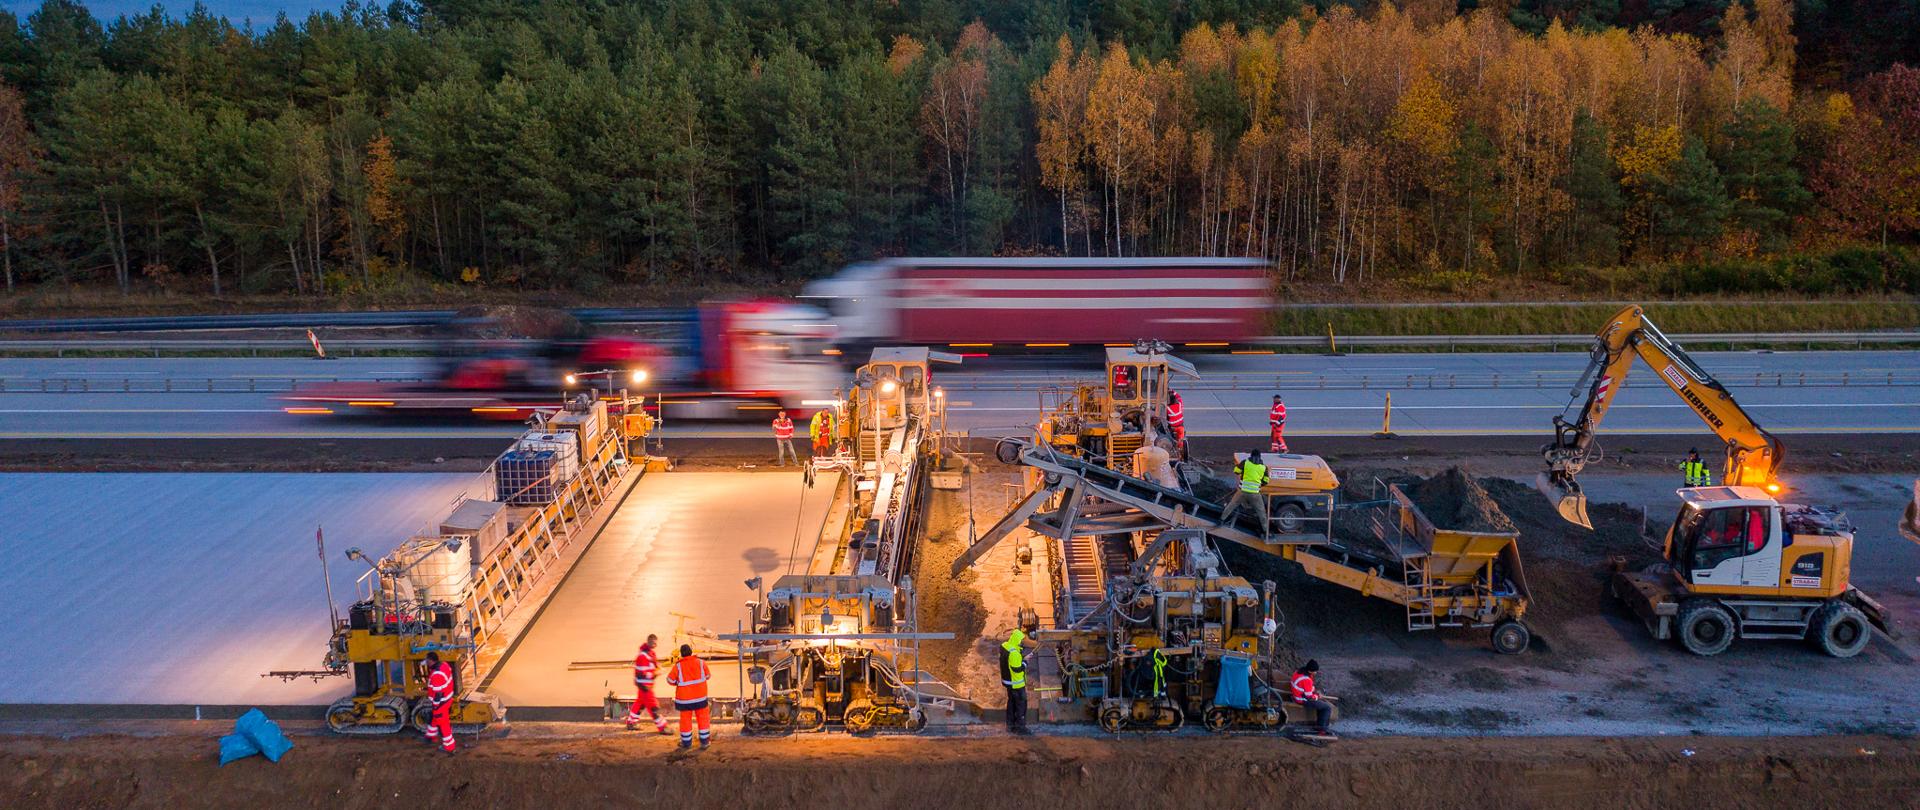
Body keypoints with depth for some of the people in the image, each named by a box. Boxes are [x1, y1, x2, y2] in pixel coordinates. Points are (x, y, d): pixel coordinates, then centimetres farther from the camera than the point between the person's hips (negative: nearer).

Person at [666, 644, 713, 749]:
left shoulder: (678, 666, -13)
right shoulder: (701, 663, -7)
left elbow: (670, 680, -4)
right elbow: (708, 675, 6)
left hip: (684, 698, -1)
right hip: (700, 697, 1)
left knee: (685, 719, 10)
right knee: (703, 717, 12)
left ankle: (686, 742, 19)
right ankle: (704, 741, 15)